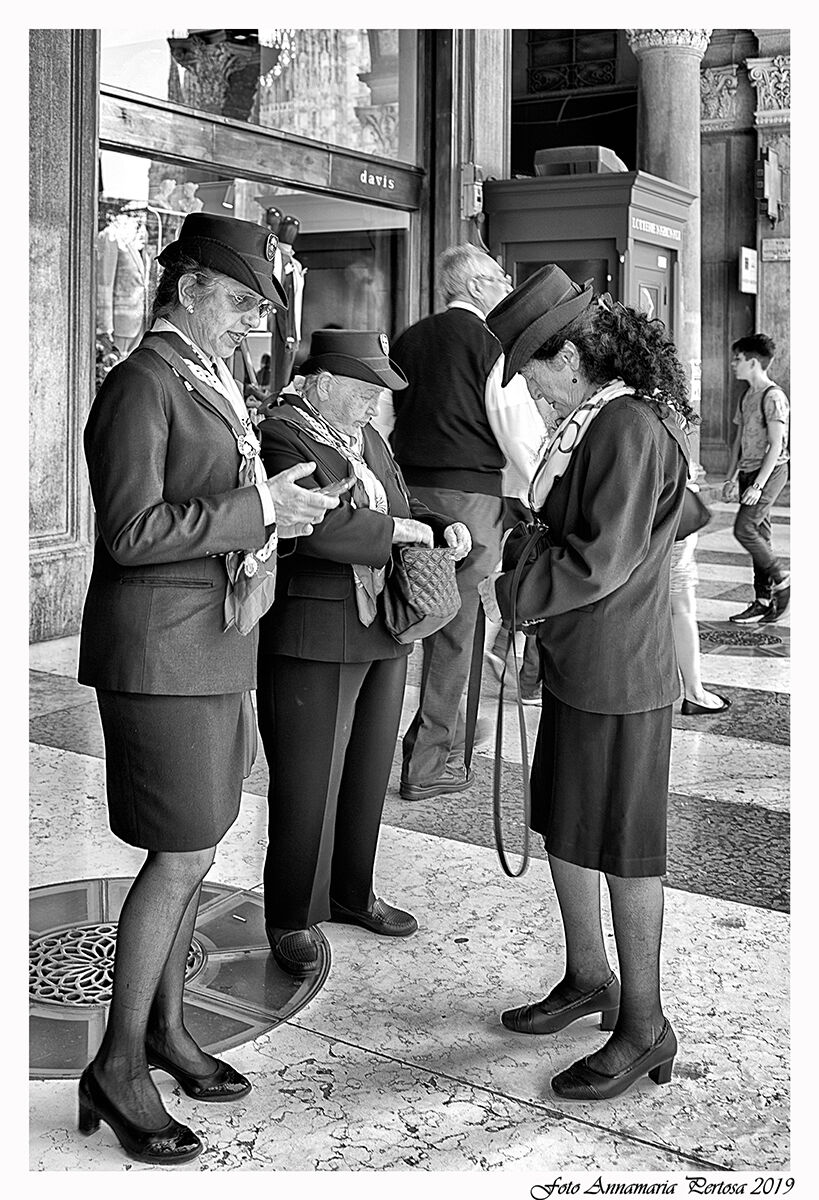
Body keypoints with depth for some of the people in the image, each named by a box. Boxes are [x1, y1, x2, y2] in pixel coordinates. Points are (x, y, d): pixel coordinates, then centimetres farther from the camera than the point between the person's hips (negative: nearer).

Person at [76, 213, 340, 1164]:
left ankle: (165, 1030, 27)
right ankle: (118, 1069, 6)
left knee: (192, 850, 14)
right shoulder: (140, 385, -12)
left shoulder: (210, 386, 16)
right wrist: (257, 507, -20)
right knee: (180, 856, -7)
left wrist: (282, 502, 6)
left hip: (215, 648, 9)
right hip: (161, 654, -9)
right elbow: (133, 531, -21)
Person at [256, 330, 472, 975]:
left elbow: (402, 502, 23)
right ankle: (290, 919, 17)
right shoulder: (282, 437, -14)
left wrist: (446, 526, 2)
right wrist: (400, 529, -18)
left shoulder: (366, 439, 13)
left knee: (368, 773, 17)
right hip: (311, 640, -8)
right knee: (306, 785, 0)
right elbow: (318, 524, -28)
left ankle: (352, 894, 34)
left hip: (380, 635, 8)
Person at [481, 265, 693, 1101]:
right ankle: (588, 978, 37)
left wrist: (511, 595, -13)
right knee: (561, 827, 19)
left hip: (618, 674, -9)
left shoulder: (631, 427, -21)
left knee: (623, 849, 2)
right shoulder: (593, 420, 9)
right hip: (575, 665, 9)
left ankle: (644, 1029, 17)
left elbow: (601, 560, -23)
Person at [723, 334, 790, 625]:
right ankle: (764, 603, 9)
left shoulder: (773, 397, -13)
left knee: (744, 529, -15)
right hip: (749, 472, 8)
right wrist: (731, 478, 14)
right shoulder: (747, 396, 14)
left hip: (770, 471, -8)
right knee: (759, 535, 7)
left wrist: (758, 484, -20)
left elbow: (776, 445, -17)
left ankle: (781, 579, 2)